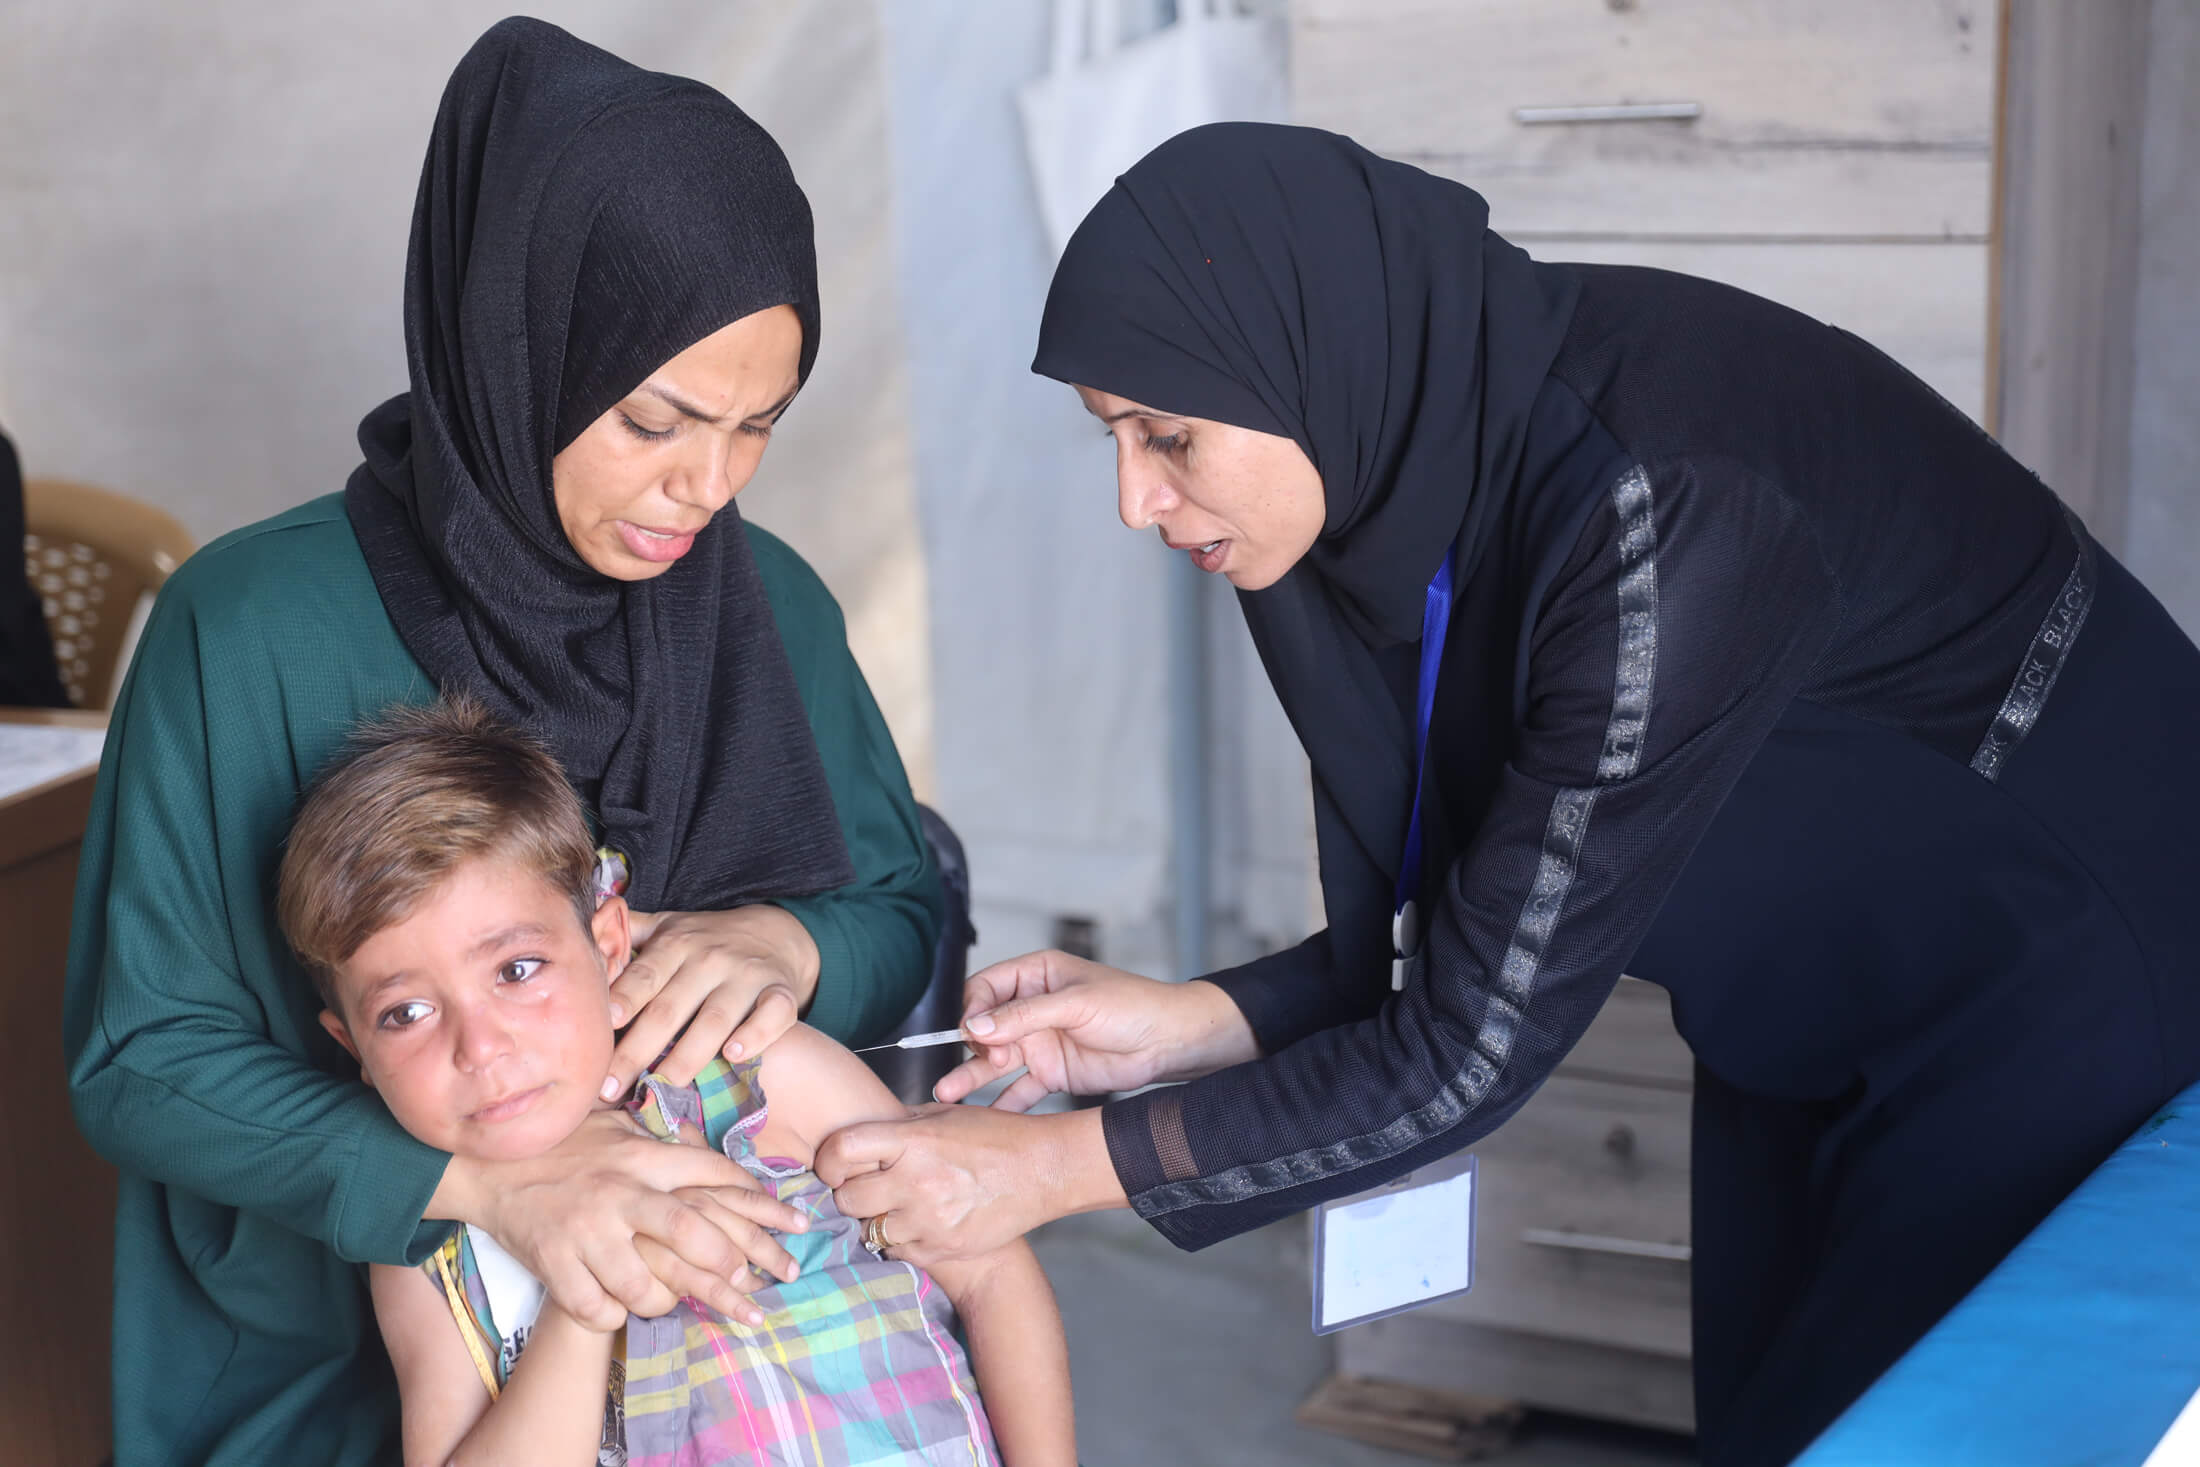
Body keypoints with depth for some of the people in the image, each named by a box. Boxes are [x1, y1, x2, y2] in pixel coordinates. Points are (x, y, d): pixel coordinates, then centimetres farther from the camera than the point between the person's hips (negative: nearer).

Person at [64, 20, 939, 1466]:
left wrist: (793, 945, -21)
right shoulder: (253, 629, -17)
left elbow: (912, 912, 3)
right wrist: (488, 1177, -29)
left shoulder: (769, 608, -5)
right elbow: (140, 1060, -14)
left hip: (713, 1315, 3)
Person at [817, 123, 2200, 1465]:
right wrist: (1189, 1023, -12)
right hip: (1808, 1025, 7)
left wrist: (1060, 1163, -26)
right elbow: (1487, 941, -2)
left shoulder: (1663, 509, -35)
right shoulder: (1401, 462, -11)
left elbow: (1478, 1047, -31)